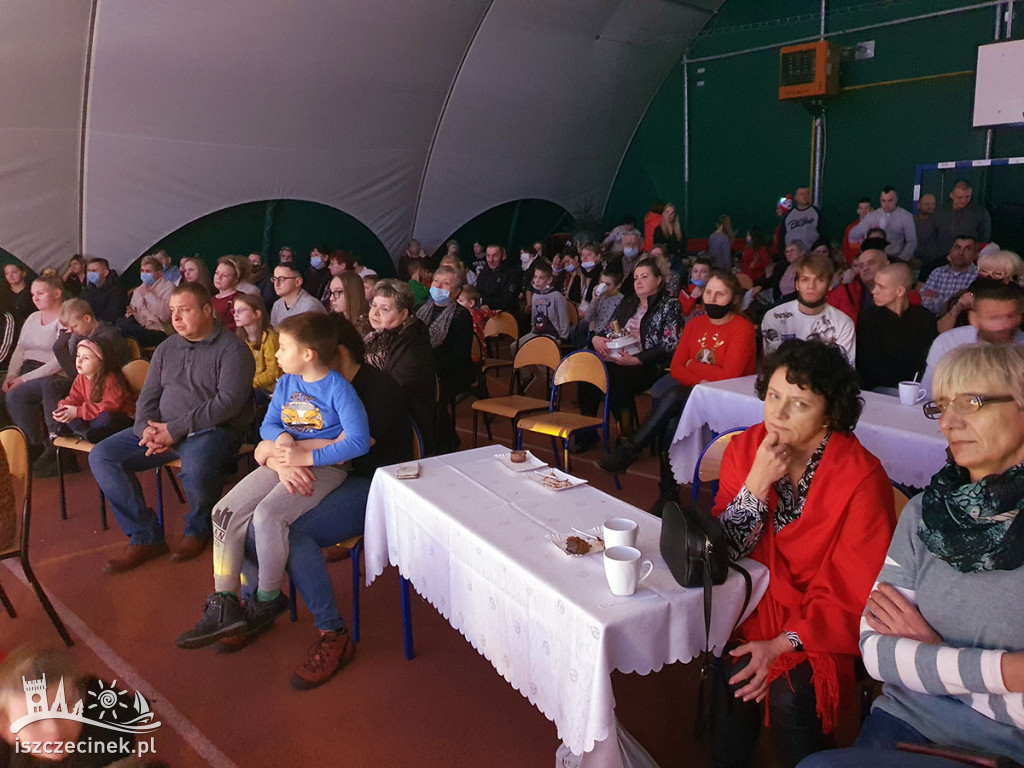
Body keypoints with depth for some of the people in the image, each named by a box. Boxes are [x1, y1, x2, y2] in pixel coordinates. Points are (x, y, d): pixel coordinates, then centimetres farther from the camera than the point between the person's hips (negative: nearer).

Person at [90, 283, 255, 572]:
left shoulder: (232, 349, -7)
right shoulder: (167, 348, 15)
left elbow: (228, 402, -17)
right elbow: (148, 396, 14)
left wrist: (176, 429, -20)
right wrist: (147, 428, -9)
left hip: (212, 429, -7)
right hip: (162, 429, 7)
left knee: (195, 470, -38)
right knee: (101, 456, -8)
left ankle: (198, 529, -3)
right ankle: (145, 537, -2)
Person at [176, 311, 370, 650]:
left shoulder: (338, 389, -12)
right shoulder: (286, 383, 11)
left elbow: (359, 440, -21)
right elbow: (269, 424, 15)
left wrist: (305, 456, -22)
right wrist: (282, 439, -10)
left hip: (325, 467, -8)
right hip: (284, 462, 8)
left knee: (268, 514, -29)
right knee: (225, 511, -8)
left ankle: (268, 599, -4)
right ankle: (224, 606, -1)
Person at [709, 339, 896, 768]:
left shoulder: (861, 478, -17)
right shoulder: (745, 449, -4)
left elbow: (854, 593, -13)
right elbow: (724, 551, -7)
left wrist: (783, 644, -22)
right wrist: (758, 482, -21)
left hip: (822, 622, -3)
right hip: (757, 603, 3)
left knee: (791, 694, -24)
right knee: (732, 673, -21)